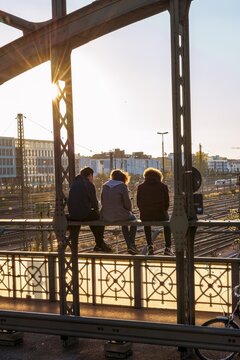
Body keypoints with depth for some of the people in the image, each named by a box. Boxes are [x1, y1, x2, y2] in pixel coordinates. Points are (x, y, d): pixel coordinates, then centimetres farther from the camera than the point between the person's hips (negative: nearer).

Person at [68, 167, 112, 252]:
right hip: (84, 215, -7)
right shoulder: (89, 185, -8)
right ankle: (99, 244, 24)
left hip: (72, 214, 7)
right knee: (99, 216, 19)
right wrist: (96, 209, 16)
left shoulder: (74, 183, 13)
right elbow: (94, 202, -6)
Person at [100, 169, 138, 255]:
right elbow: (127, 202, -8)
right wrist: (129, 209, 13)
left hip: (106, 216, 5)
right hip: (118, 215, -5)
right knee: (133, 218, 29)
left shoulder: (105, 185, 8)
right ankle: (132, 244, 27)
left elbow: (102, 201, 13)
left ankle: (129, 246, 36)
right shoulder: (122, 186, -9)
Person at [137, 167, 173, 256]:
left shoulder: (140, 187, 4)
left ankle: (150, 246, 33)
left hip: (145, 216, 1)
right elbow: (167, 203, 3)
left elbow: (138, 203, 7)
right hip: (160, 216, -1)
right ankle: (168, 248, 27)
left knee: (146, 223, 38)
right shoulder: (163, 186, 1)